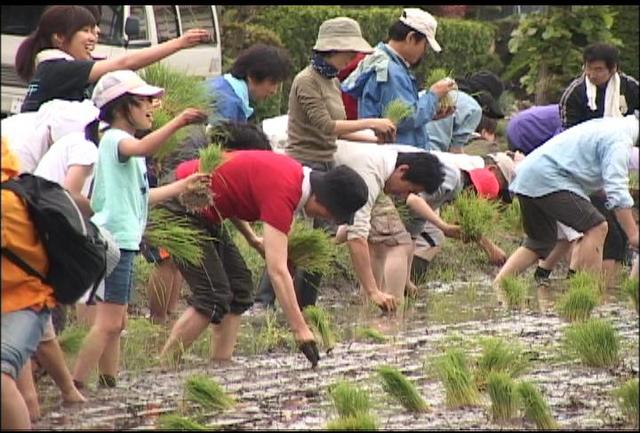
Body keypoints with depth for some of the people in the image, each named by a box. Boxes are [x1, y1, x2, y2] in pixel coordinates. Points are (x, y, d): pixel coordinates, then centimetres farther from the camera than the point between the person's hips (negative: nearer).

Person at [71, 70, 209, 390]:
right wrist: (177, 123, -45)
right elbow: (142, 148, -36)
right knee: (109, 322, -15)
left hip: (124, 240, 11)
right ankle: (74, 387, -19)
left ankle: (109, 383, 23)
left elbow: (143, 196, 29)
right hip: (114, 239, -11)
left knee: (115, 321, 16)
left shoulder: (124, 143, 22)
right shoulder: (115, 139, -11)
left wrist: (184, 185, 33)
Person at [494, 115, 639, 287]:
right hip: (546, 180, -10)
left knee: (539, 243, 23)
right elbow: (616, 190, -17)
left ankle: (497, 285, 16)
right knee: (596, 227, -14)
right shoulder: (620, 139, -9)